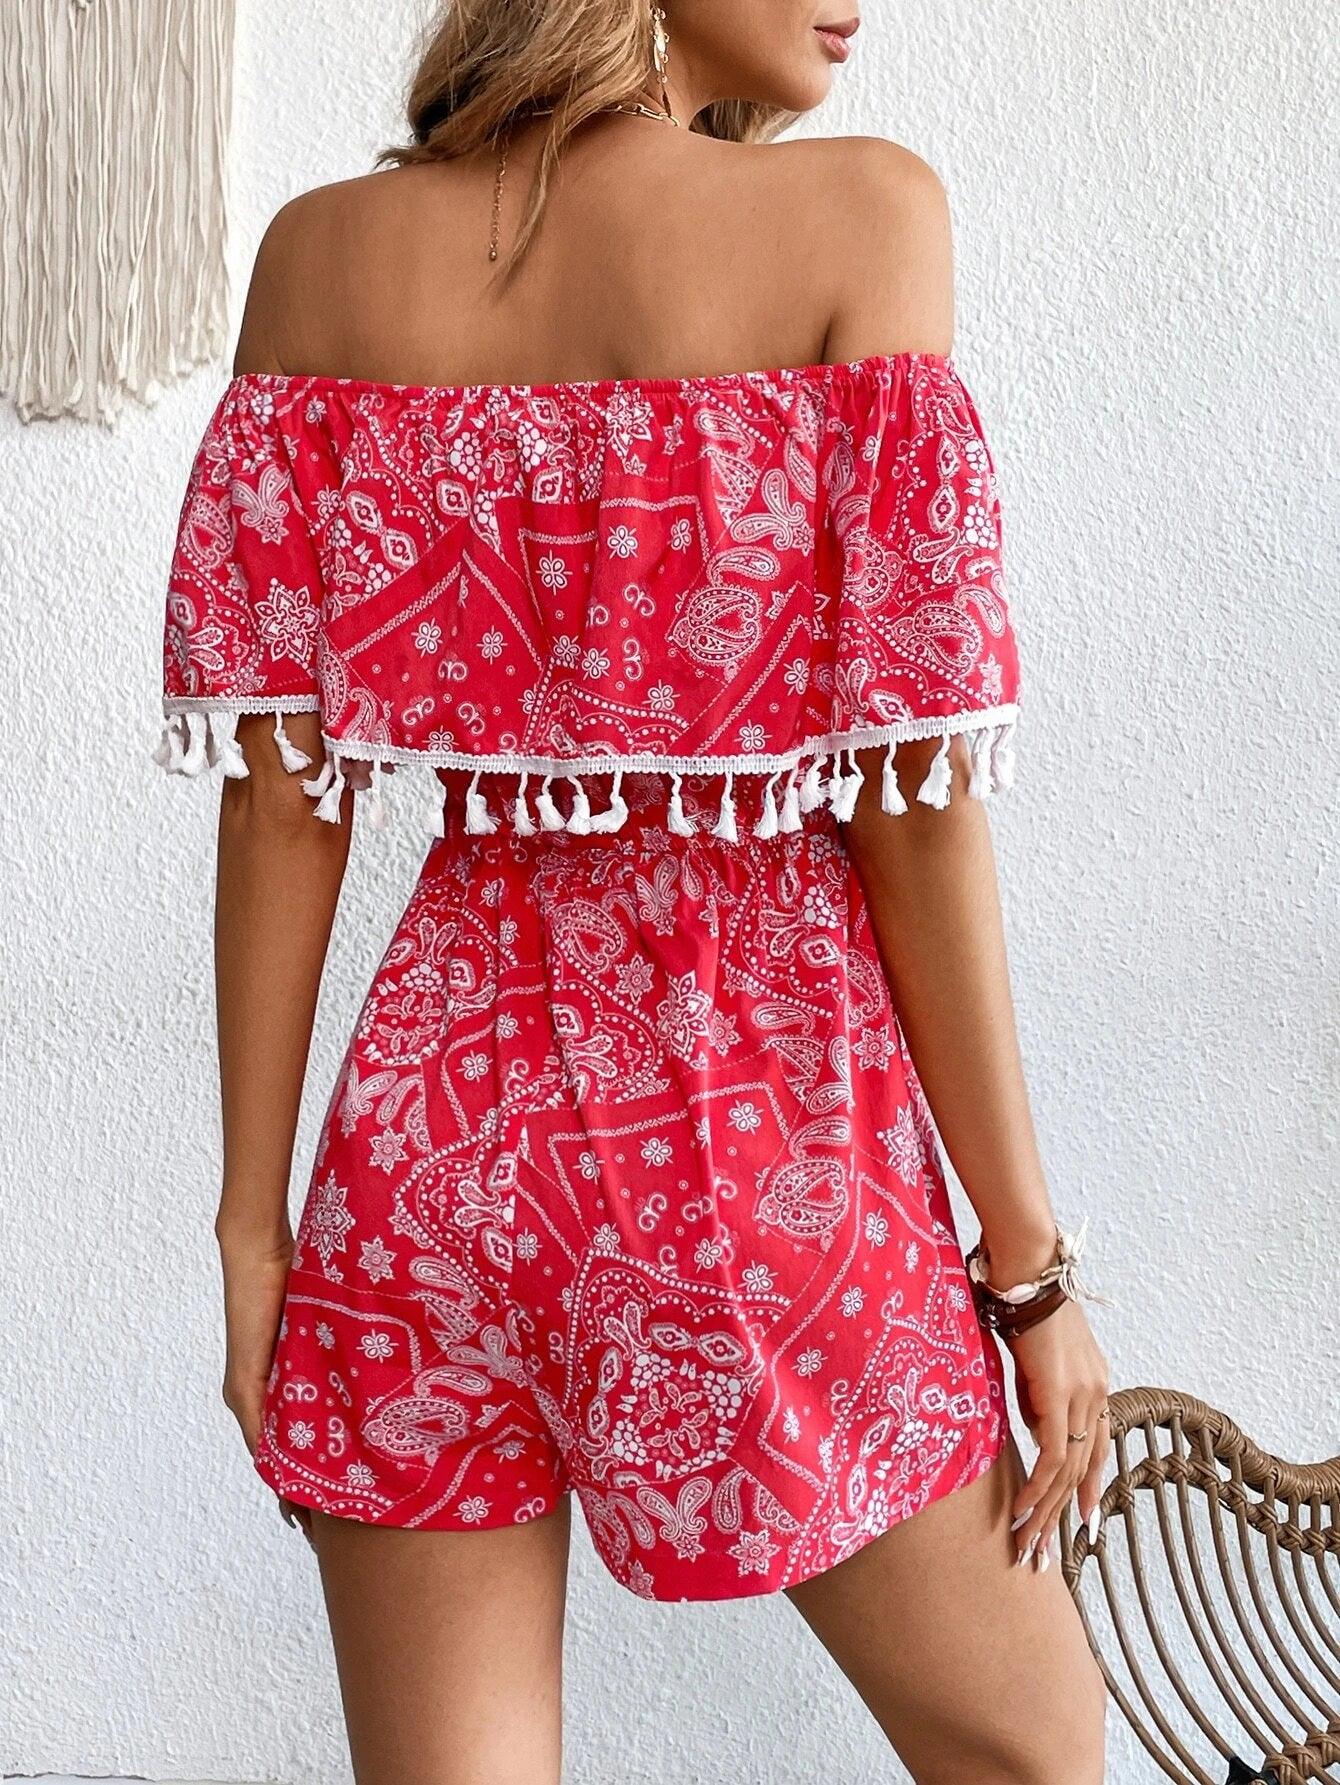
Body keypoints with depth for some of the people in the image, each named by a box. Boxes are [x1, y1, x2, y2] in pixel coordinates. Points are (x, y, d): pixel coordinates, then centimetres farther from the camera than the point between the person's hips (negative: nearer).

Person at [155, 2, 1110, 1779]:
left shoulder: (324, 252, 1)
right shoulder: (859, 216, -9)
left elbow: (278, 796, -1)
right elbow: (917, 804, -12)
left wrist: (255, 1214, 6)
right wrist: (1030, 1260, -3)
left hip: (442, 1105, 4)